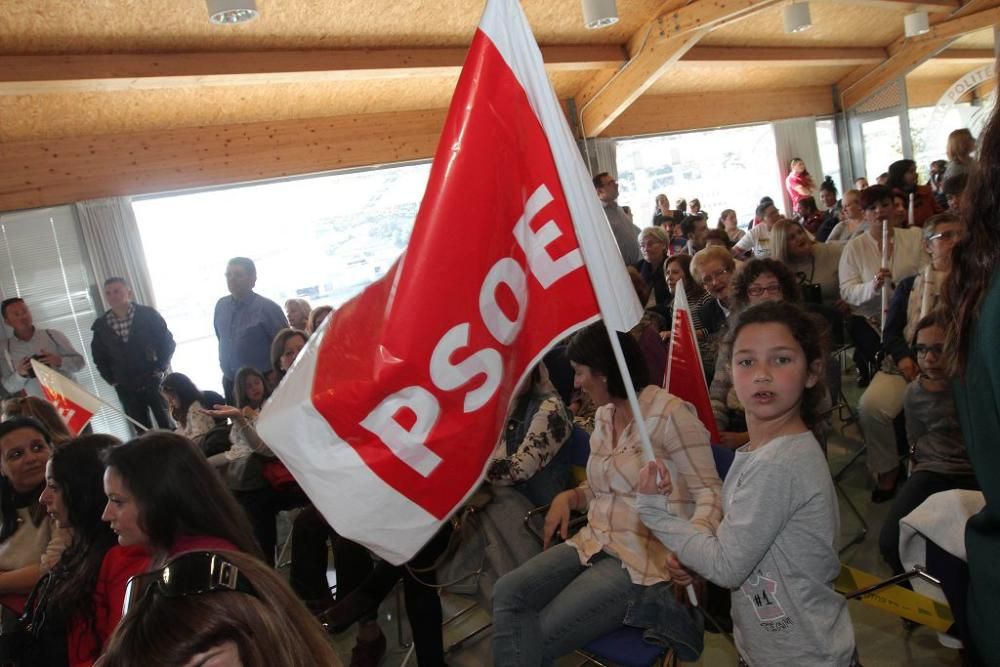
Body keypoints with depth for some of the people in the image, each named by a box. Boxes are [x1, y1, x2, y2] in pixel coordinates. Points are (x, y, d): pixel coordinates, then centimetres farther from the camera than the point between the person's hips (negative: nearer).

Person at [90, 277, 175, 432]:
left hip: (154, 382, -2)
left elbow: (167, 342, 0)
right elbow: (99, 356, 14)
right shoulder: (101, 325, 3)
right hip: (126, 389, 2)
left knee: (168, 427, 2)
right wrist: (112, 380, 6)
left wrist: (160, 369, -6)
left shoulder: (148, 314, -4)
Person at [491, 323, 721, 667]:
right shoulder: (603, 415, 13)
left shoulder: (669, 413, -11)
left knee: (540, 636, -17)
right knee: (508, 592, -18)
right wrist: (570, 497, 3)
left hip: (641, 557, -7)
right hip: (594, 544, 7)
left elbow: (709, 494, -14)